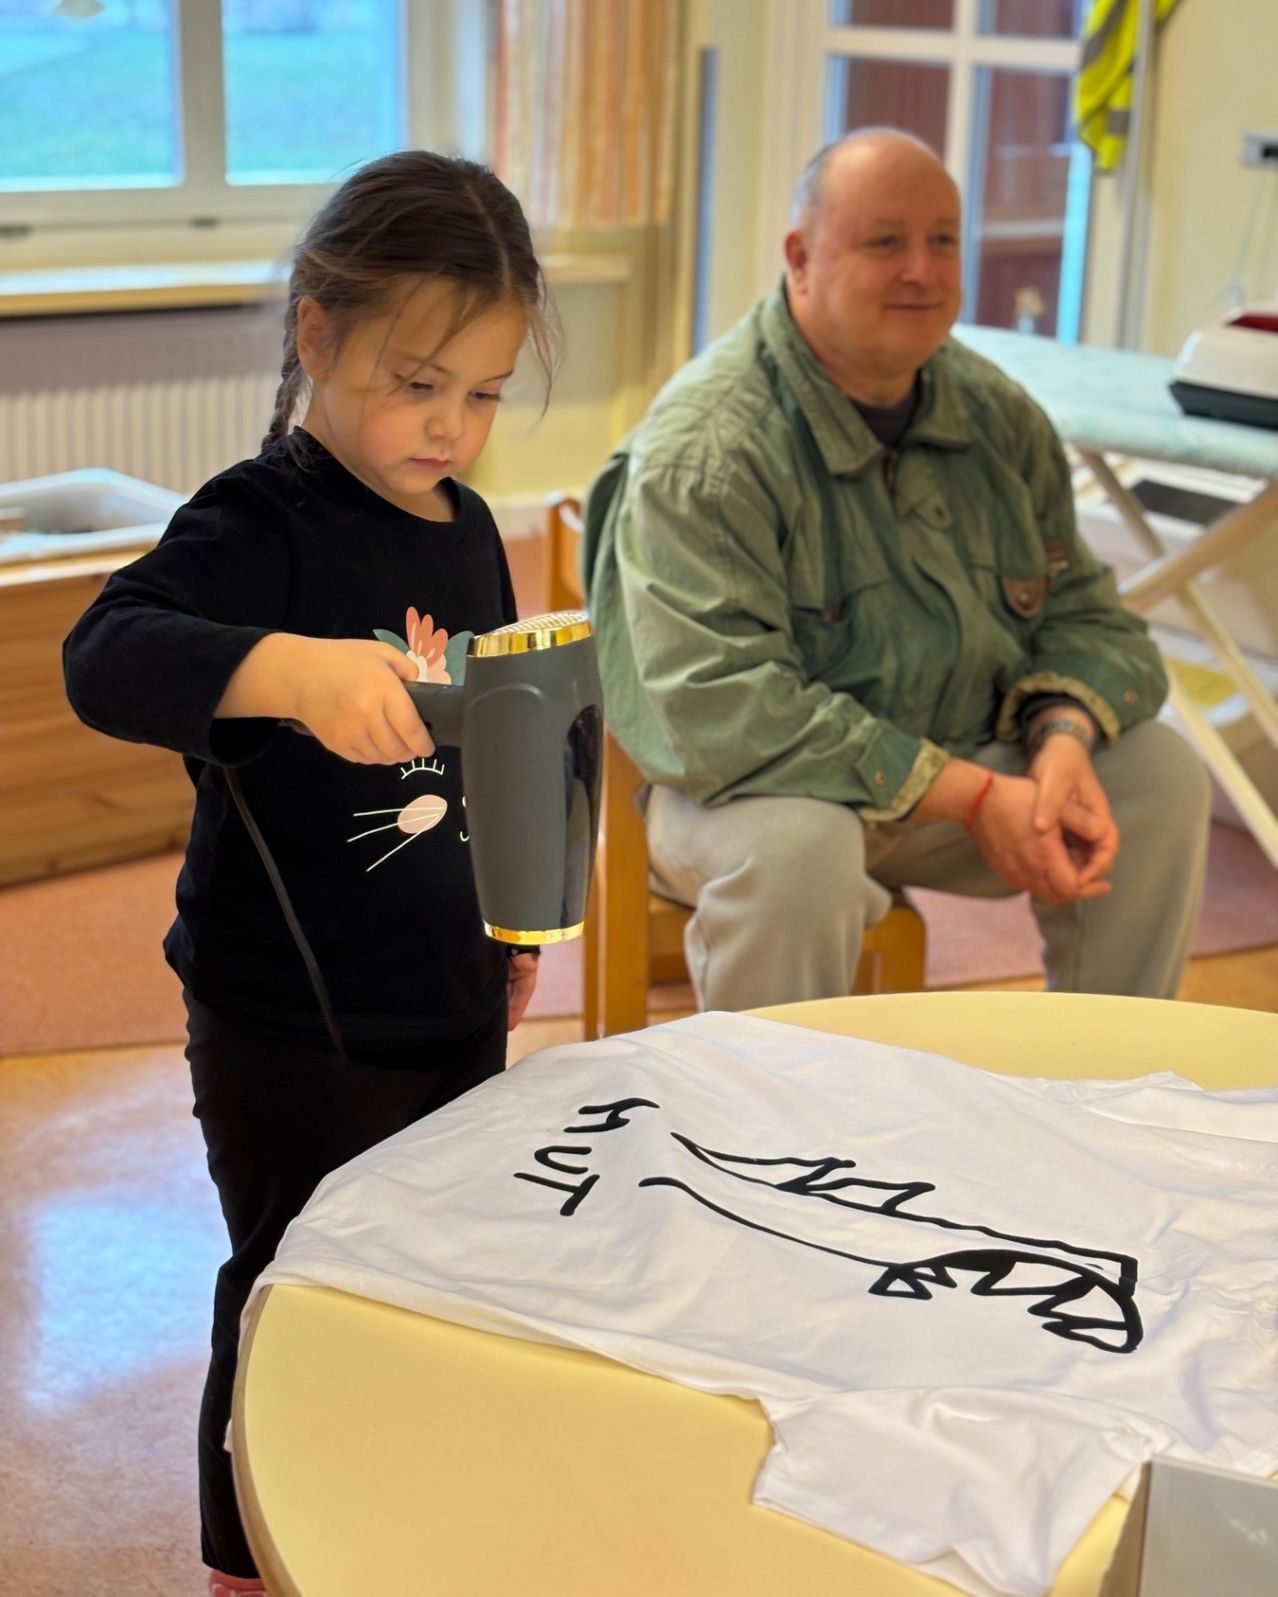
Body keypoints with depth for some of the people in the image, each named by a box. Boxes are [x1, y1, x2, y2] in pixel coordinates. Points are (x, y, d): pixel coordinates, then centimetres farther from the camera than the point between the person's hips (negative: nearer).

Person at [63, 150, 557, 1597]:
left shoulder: (465, 527, 6)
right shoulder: (261, 524, -18)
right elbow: (107, 655, -35)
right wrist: (289, 668, -51)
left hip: (453, 1003, 7)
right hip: (297, 1029, -7)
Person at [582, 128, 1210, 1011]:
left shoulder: (998, 414, 3)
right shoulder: (706, 446, -20)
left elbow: (1081, 612, 9)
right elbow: (724, 711, -29)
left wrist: (1064, 738, -17)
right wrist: (974, 798, -28)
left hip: (962, 765, 7)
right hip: (756, 785, -6)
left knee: (1159, 772, -7)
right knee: (796, 842, -37)